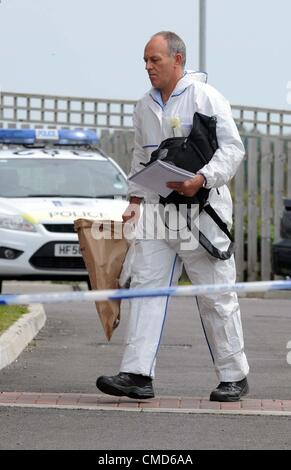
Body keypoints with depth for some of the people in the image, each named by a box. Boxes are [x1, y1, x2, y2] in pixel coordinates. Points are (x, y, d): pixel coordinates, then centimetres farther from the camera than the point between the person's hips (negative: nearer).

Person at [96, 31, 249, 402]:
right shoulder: (144, 107, 15)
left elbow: (232, 148, -9)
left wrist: (202, 179, -23)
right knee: (146, 286, -5)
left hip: (201, 208, -6)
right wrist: (135, 200, 11)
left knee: (215, 295, -1)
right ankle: (138, 374, -10)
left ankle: (234, 377, 11)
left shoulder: (206, 97, -5)